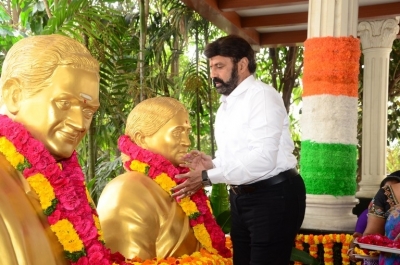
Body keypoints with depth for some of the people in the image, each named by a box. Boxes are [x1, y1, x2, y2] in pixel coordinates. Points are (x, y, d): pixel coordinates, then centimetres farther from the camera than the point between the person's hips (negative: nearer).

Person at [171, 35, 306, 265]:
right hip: (243, 198, 9)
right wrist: (211, 164, 0)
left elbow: (263, 159, -23)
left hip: (274, 196, -9)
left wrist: (208, 177, -22)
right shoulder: (225, 108, 16)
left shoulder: (262, 95, -12)